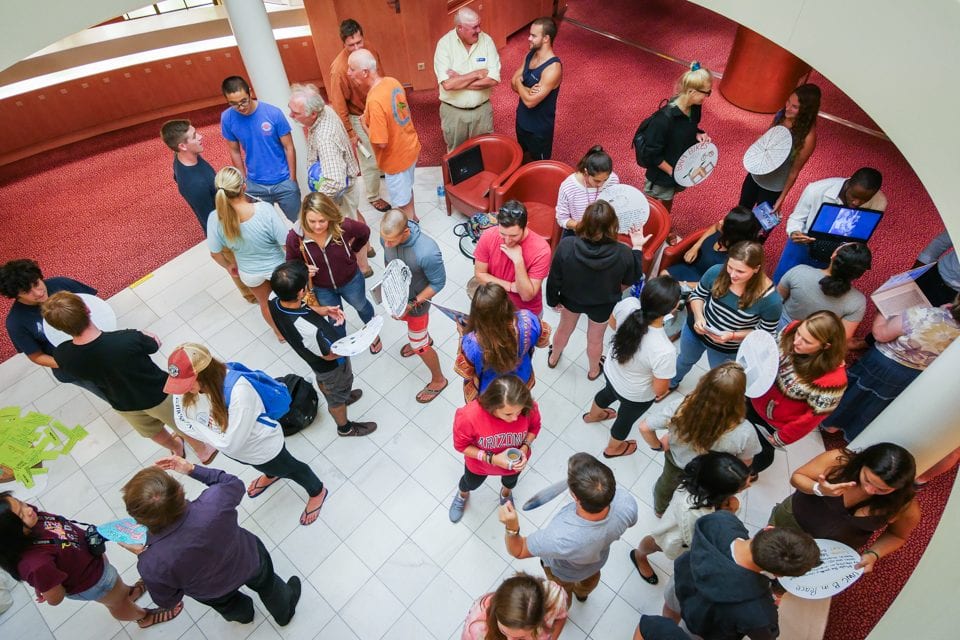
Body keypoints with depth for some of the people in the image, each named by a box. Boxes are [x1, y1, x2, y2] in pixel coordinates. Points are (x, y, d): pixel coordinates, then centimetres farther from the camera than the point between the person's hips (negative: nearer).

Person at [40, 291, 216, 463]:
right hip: (158, 394, -4)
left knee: (152, 431, 33)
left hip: (124, 406, 4)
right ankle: (204, 450, 53)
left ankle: (176, 449, 62)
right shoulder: (129, 339, -40)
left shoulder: (63, 356, -28)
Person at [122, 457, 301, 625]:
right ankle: (284, 613, 64)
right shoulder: (213, 502, -45)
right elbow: (235, 485, -17)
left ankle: (243, 614, 72)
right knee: (266, 581, 35)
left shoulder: (151, 564, -41)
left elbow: (168, 600, -16)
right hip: (248, 561, -1)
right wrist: (192, 469, -17)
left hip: (210, 592, 1)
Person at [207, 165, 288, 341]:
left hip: (249, 273, 2)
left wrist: (228, 266, 13)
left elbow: (215, 253, -9)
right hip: (276, 267, -2)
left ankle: (280, 333, 56)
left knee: (264, 302, 31)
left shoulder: (216, 219, -25)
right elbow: (287, 244, -25)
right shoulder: (264, 210, -34)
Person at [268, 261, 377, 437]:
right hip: (332, 366, -6)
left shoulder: (275, 304, -26)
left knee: (323, 382, 36)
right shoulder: (309, 330, -48)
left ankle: (340, 397, 68)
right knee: (337, 396, 24)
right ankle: (345, 427, 53)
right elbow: (329, 355, -28)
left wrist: (325, 310, -17)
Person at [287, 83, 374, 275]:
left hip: (341, 190, -9)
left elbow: (335, 183, -45)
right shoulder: (325, 109, -14)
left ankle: (362, 267, 38)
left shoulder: (324, 138, -41)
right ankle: (366, 248, 56)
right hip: (346, 181, 9)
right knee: (354, 216, 30)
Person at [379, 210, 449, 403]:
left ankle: (438, 380, 39)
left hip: (416, 300, -6)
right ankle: (424, 337, 69)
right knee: (406, 319, 35)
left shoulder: (427, 252, -43)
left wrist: (412, 304, -27)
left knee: (418, 345, 12)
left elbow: (438, 283, -25)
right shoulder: (388, 237, -24)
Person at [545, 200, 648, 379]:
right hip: (603, 304, 0)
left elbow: (554, 278, -19)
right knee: (595, 339, 28)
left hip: (571, 298, 1)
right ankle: (593, 370, 57)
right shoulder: (623, 254, -33)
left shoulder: (566, 245, -34)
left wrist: (553, 299, 0)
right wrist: (637, 247, -4)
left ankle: (553, 358, 60)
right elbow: (633, 278, -11)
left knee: (564, 329, 32)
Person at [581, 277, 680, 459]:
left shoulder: (627, 304, -31)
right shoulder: (665, 351, -43)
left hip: (611, 370, 4)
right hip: (636, 395, -4)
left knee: (609, 393, 39)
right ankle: (613, 448, 63)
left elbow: (612, 323, -6)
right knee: (626, 419, 30)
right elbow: (659, 391, -25)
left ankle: (592, 415, 72)